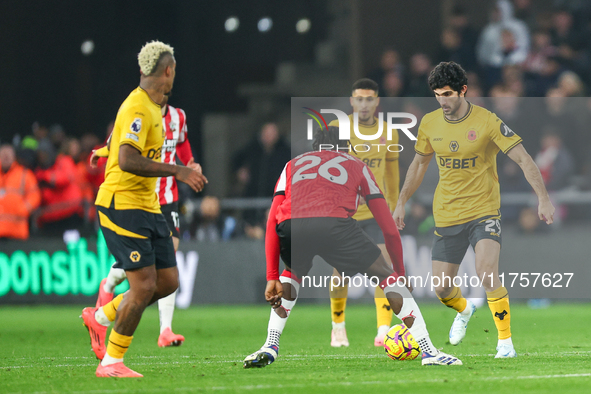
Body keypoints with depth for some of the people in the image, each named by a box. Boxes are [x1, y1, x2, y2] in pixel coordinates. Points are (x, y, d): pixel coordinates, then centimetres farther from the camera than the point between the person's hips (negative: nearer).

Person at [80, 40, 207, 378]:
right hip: (122, 206, -10)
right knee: (144, 285, -12)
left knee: (168, 282, 6)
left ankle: (101, 317, 22)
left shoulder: (151, 107, 14)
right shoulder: (138, 109, -17)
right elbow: (127, 160, -28)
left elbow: (116, 147, 26)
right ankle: (111, 362, -2)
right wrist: (176, 171, -27)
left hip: (147, 207, 10)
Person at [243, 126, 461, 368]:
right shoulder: (357, 166, 34)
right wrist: (401, 273, 43)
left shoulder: (293, 165, 36)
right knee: (386, 276, 18)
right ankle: (429, 351, 12)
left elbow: (272, 222, 24)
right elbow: (389, 228, 32)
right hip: (335, 223, -2)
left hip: (290, 227, 2)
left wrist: (272, 278, 23)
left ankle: (270, 347, 23)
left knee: (291, 276, 36)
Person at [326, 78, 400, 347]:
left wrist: (394, 209, 21)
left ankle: (384, 331, -18)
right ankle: (338, 327, 26)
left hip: (376, 211, 2)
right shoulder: (337, 129, -7)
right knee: (342, 273, 5)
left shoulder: (388, 133, 4)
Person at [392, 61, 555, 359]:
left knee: (487, 274, -25)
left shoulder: (487, 122, -13)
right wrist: (402, 202, 19)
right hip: (446, 216, 4)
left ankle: (505, 341, -10)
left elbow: (523, 159, -12)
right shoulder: (429, 123, 1)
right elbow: (419, 162, 18)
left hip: (483, 212, -4)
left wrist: (543, 199, -21)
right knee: (442, 289, 6)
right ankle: (464, 310, 43)